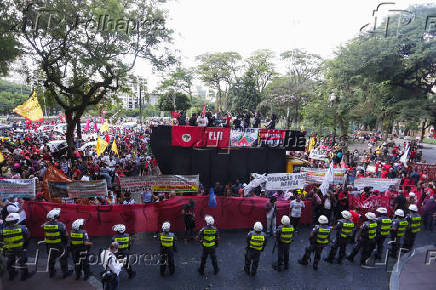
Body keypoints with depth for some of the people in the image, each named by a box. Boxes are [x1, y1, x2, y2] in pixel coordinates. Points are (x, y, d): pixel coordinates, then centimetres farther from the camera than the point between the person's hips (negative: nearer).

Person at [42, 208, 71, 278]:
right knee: (63, 259, 11)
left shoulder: (45, 225, -10)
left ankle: (51, 272, 38)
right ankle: (65, 272, 20)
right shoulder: (60, 225, -23)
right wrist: (65, 243, 3)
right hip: (59, 245, -4)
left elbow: (45, 235, 4)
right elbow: (65, 236, -14)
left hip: (50, 246, 5)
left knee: (51, 259, 23)